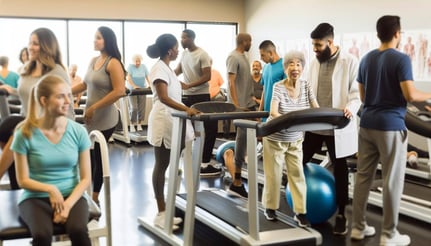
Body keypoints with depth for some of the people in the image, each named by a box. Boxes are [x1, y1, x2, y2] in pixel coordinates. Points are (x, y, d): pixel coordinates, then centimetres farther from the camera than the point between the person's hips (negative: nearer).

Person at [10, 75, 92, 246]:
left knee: (78, 231, -30)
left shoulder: (78, 131, -2)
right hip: (36, 197, -1)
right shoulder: (25, 134, -6)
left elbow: (85, 178, 0)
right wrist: (50, 189, -21)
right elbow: (23, 180, -2)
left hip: (71, 195, 1)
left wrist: (68, 204, -15)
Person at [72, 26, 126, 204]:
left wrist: (94, 108, -20)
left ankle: (94, 197, 17)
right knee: (91, 155, 13)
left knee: (99, 157, 3)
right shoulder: (94, 60, 10)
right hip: (91, 117, 7)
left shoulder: (113, 63, -14)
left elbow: (119, 91, -22)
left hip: (105, 119, -7)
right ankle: (88, 192, 26)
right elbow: (85, 85, 19)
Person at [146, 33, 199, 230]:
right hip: (163, 121, -9)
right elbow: (163, 98, -26)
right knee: (161, 167, -3)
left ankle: (164, 211, 17)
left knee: (164, 167, 11)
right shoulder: (159, 69, -14)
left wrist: (186, 110, 20)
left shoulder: (167, 68, 15)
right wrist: (186, 109, -36)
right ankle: (161, 214, 3)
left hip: (173, 121, 9)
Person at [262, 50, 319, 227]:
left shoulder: (306, 86, -5)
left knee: (298, 174, 4)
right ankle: (270, 208, 23)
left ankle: (300, 212, 12)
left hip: (295, 139, 4)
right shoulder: (278, 87, -17)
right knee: (274, 174, 5)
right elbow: (273, 112, -29)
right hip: (275, 138, -4)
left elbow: (317, 109, -7)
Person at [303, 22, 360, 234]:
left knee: (340, 170, 6)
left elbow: (357, 92, -10)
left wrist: (350, 108, -28)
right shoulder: (314, 63, 10)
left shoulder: (349, 62, -7)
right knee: (299, 161, 6)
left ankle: (341, 214, 18)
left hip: (338, 126, -5)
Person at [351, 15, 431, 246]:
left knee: (363, 176, 11)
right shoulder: (401, 59, -9)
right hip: (390, 126, -7)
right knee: (392, 180, 1)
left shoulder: (366, 59, 11)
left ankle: (358, 227, 18)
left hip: (367, 124, 7)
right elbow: (410, 95, -15)